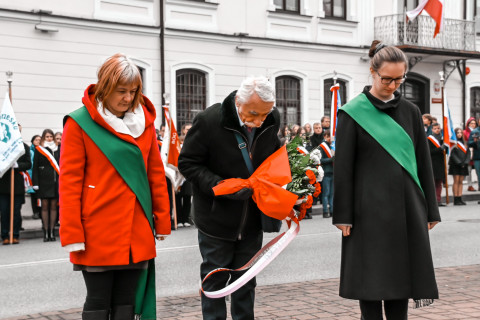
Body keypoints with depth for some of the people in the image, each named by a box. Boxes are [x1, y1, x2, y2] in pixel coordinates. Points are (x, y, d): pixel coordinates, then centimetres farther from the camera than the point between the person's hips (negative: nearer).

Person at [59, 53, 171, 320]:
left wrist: (162, 221, 10)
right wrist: (72, 234, -10)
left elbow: (156, 173, 12)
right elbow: (70, 180, -6)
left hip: (137, 233, 4)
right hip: (98, 234, -4)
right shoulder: (80, 123, -5)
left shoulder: (145, 121, 9)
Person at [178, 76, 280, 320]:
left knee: (246, 280, 16)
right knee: (214, 280, 7)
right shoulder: (209, 121, -21)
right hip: (216, 217, -4)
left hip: (252, 219, 4)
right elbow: (187, 163, -15)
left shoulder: (272, 121, -6)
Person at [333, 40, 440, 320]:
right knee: (371, 282, 0)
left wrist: (430, 210, 9)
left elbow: (424, 163, 11)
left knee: (401, 278, 7)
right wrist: (344, 216, -8)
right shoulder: (353, 113, -3)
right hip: (370, 210, -4)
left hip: (406, 208, 4)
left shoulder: (410, 112, 9)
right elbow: (343, 168, -4)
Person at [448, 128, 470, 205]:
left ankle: (460, 198, 3)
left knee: (461, 182, 3)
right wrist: (459, 163, -13)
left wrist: (465, 163, -5)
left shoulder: (464, 143, 14)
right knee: (456, 181, -7)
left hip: (463, 165, 5)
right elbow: (453, 154, -9)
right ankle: (456, 200, -6)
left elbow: (468, 153, 10)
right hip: (455, 164, -5)